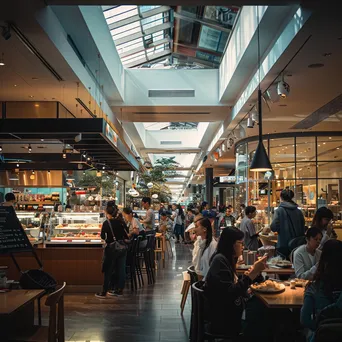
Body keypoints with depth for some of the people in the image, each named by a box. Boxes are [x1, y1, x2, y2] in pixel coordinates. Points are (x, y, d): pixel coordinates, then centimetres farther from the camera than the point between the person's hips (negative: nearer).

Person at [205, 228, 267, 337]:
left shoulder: (228, 260, 12)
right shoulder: (219, 260, -15)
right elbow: (230, 293, -23)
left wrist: (254, 271, 4)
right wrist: (252, 272, -22)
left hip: (231, 315, 8)